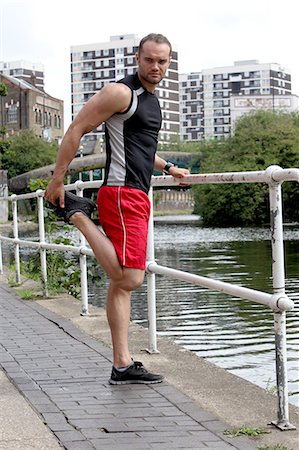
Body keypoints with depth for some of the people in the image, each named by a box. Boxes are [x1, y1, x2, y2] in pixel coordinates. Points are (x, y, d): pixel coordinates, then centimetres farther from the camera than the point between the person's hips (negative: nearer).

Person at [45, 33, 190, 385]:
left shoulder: (151, 100, 21)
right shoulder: (120, 92, -8)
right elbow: (76, 130, -11)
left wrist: (166, 167, 30)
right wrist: (56, 181, -13)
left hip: (137, 197, 9)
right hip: (122, 194, -9)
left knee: (122, 283, 7)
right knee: (129, 278, -18)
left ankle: (123, 365, 9)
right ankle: (78, 215, -1)